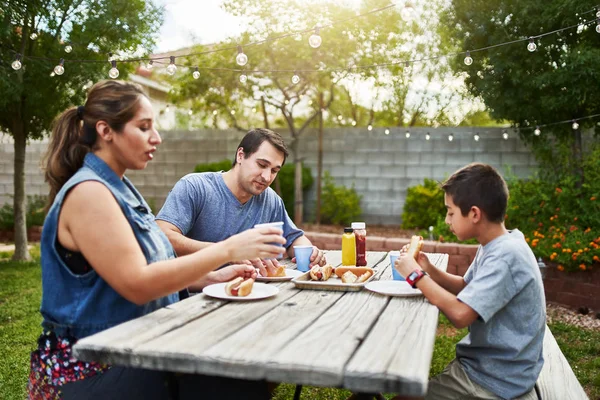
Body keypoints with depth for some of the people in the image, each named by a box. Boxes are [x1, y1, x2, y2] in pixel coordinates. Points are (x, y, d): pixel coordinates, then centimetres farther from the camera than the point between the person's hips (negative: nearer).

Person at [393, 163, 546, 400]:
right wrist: (429, 270, -3)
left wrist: (416, 276, -21)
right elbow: (466, 288, 14)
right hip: (483, 362, 9)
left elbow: (460, 314, -33)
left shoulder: (504, 256, -27)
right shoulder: (496, 246, 4)